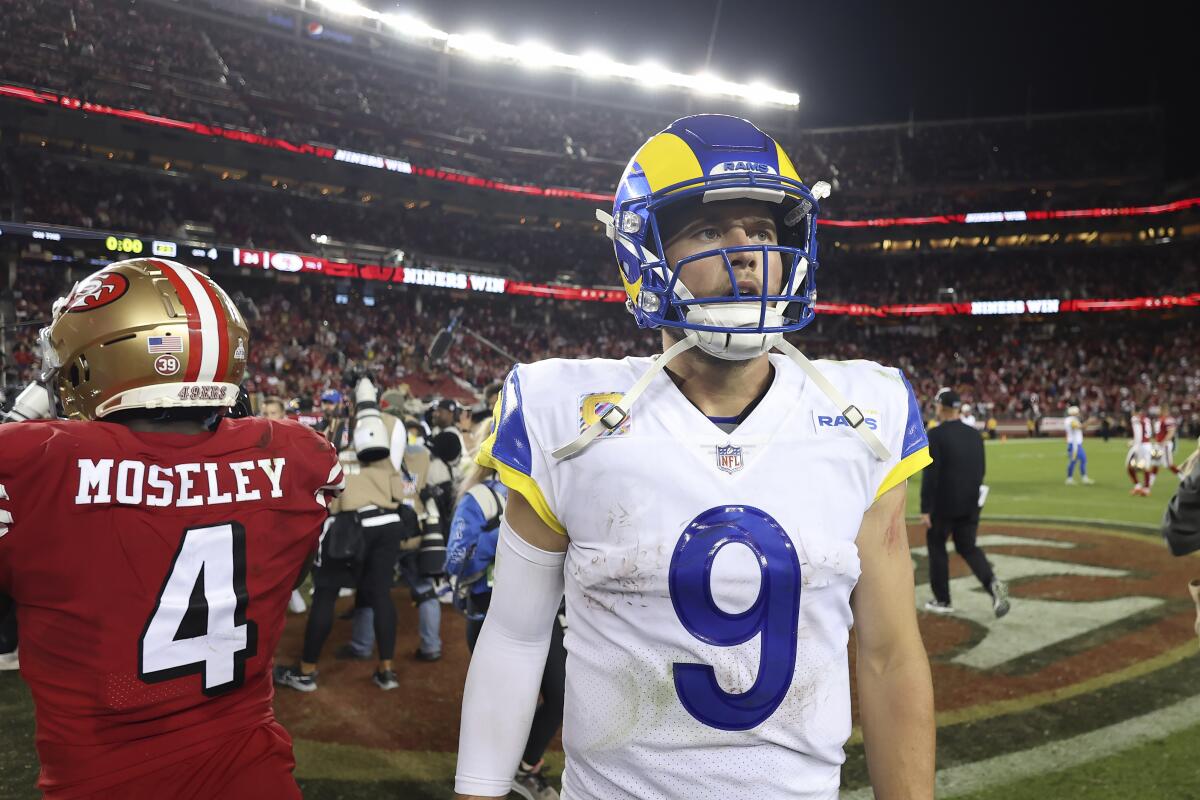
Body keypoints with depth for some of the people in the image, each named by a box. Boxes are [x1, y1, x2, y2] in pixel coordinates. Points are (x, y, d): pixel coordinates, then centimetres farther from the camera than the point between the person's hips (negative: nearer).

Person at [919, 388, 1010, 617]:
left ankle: (942, 600, 18)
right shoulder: (975, 434, 5)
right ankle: (992, 584, -10)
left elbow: (930, 475, -18)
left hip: (943, 504, -5)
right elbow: (980, 471, 11)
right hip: (970, 504, 5)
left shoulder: (936, 435, -15)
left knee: (937, 547, 11)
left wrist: (925, 510, -14)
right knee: (968, 547, 15)